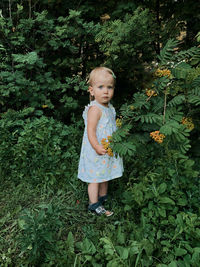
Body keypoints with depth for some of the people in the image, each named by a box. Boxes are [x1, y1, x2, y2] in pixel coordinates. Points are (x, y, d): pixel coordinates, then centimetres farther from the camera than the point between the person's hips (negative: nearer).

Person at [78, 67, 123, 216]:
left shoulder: (109, 107, 7)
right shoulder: (95, 109, -22)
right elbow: (90, 131, -26)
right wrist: (97, 147, -35)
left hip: (108, 151, 9)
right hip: (96, 153, -9)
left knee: (105, 176, 23)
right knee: (95, 179, 4)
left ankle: (103, 197, 41)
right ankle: (94, 204, 18)